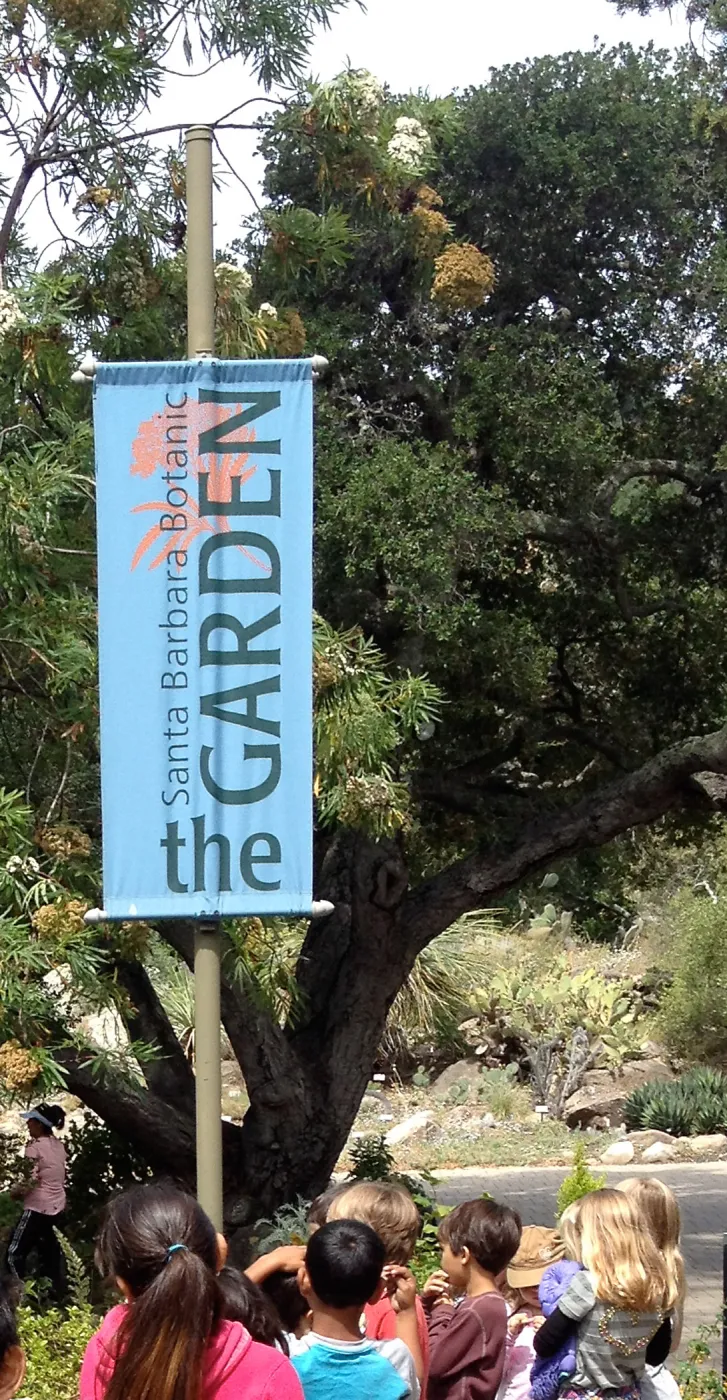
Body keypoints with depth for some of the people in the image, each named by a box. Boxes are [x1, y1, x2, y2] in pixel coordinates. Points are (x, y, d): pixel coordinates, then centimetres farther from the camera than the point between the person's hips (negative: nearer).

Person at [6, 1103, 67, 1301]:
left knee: (15, 1254, -1)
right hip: (57, 1207, 8)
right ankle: (56, 1297, 17)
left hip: (38, 1208, -8)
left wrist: (14, 1191, -1)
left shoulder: (35, 1146, -15)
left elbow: (29, 1181, -20)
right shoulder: (59, 1145, 8)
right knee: (51, 1255, 15)